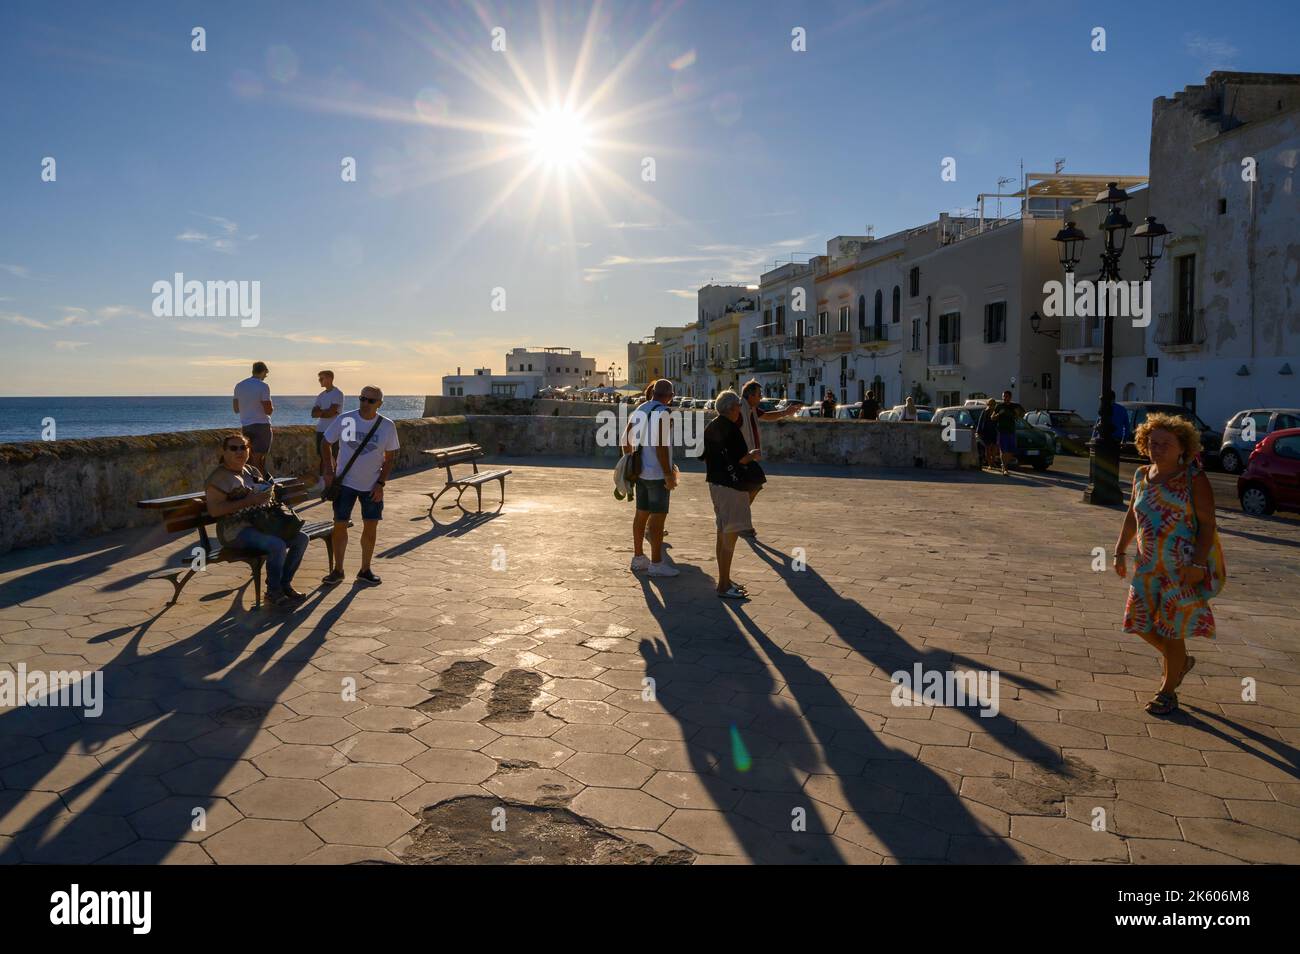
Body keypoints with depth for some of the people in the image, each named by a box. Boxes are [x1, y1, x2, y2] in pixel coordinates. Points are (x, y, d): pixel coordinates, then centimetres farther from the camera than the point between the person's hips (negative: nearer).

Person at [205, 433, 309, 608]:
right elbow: (213, 510, -18)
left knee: (301, 538, -5)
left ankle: (284, 584, 4)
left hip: (262, 523, 8)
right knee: (277, 545, -31)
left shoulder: (251, 471, 17)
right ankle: (273, 593, -13)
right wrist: (248, 501, -22)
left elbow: (264, 493, 31)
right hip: (236, 532, -8)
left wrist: (269, 494, 5)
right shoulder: (218, 477, -7)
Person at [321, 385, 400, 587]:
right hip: (345, 482, -1)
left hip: (372, 485, 1)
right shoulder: (344, 420, -8)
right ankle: (337, 570, 14)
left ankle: (365, 571, 17)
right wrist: (329, 470, -5)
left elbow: (390, 457, 0)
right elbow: (325, 443, 5)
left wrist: (380, 484, -7)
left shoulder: (387, 426, -6)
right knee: (340, 525, -1)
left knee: (371, 526, 3)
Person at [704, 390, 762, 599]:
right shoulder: (730, 429, -18)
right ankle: (724, 586, 1)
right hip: (731, 486, -10)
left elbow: (703, 454, 17)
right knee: (730, 536, -4)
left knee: (723, 535, 18)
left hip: (716, 483, 10)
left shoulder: (712, 426, 10)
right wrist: (753, 455, -1)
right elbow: (739, 458, -21)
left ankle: (724, 580, 28)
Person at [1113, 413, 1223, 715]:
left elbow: (1207, 524, -14)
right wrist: (1120, 551, 14)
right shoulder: (1142, 476, 5)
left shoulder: (1194, 478, -12)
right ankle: (1180, 661, 38)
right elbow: (1132, 516, 16)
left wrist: (1197, 564, -21)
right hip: (1150, 565, 6)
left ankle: (1168, 692, 19)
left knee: (1171, 629, 1)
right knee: (1141, 622, 9)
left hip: (1186, 567, -6)